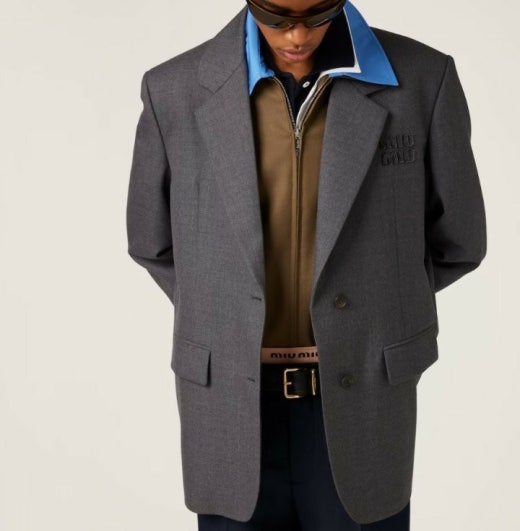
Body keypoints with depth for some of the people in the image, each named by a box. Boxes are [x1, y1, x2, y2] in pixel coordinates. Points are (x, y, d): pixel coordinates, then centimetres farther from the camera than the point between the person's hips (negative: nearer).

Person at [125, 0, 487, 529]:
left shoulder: (423, 80, -7)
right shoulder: (175, 91, -5)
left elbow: (456, 242, 6)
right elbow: (153, 243, 10)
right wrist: (225, 322, 9)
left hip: (359, 413, 0)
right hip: (231, 416, 1)